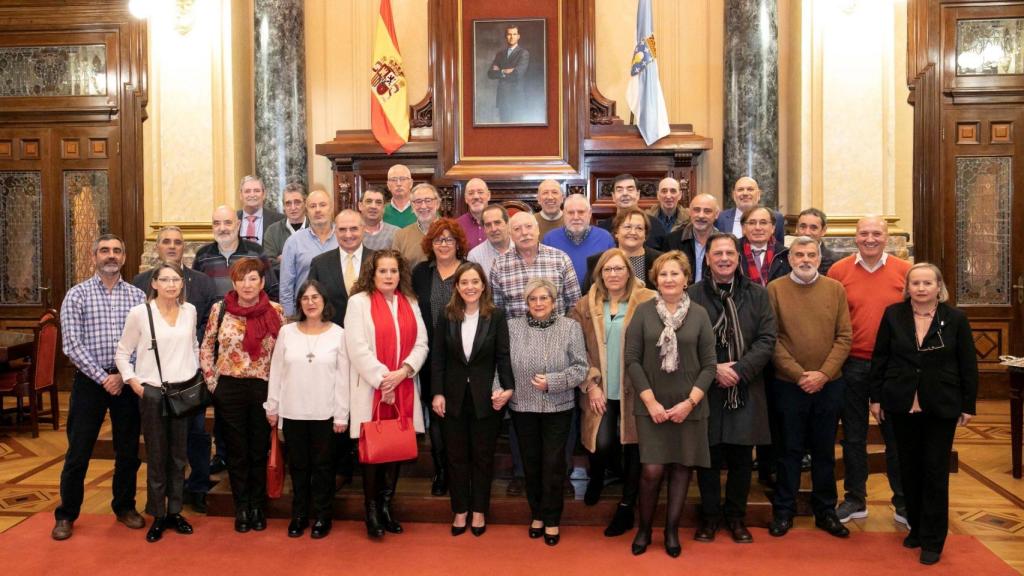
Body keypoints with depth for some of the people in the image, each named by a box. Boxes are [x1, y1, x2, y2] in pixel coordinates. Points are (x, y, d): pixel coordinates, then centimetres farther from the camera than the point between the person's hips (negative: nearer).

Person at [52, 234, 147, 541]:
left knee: (128, 450, 10)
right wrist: (103, 377, -13)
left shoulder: (137, 295, 4)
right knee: (78, 452, 4)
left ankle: (124, 506, 26)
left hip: (128, 381, 2)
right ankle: (66, 514, 20)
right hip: (90, 381, -2)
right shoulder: (77, 294, -2)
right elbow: (72, 345, -8)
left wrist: (124, 375, -10)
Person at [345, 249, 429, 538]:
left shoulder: (410, 303, 13)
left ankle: (387, 505, 18)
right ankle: (371, 509, 11)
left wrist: (403, 371, -10)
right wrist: (382, 379, -13)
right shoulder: (359, 302, -2)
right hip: (371, 389, -4)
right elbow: (357, 347, -10)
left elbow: (421, 344, 6)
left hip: (403, 389, 4)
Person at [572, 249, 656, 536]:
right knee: (602, 445, -8)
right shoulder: (585, 306, 5)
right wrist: (591, 385, -4)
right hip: (600, 392, 1)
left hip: (634, 391, -1)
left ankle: (626, 509, 24)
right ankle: (596, 478, 28)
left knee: (632, 447, 6)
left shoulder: (648, 302, -6)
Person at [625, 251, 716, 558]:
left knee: (681, 468, 6)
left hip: (688, 407, 1)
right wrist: (650, 400, -9)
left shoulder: (699, 314, 2)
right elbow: (631, 359, -3)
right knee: (652, 470, -5)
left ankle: (672, 530, 23)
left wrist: (690, 402, -9)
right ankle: (644, 528, 18)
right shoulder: (644, 311, -1)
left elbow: (709, 364, 1)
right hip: (651, 406, -1)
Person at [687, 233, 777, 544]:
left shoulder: (757, 295, 5)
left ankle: (736, 515, 26)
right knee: (709, 457, 7)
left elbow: (767, 339, -2)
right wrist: (714, 369, -14)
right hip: (706, 389, -2)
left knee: (741, 459, 10)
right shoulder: (692, 295, -3)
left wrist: (740, 370, -13)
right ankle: (710, 515, 23)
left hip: (746, 390, 2)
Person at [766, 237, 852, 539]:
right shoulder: (775, 289, -3)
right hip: (789, 385, -2)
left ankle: (826, 511, 24)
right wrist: (799, 374, -12)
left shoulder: (835, 289, 3)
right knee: (789, 450, 7)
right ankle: (783, 511, 18)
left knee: (825, 450, 12)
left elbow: (844, 337, -1)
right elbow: (772, 339, -7)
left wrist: (823, 373, -11)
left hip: (829, 385, 2)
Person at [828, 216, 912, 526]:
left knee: (897, 435, 10)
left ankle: (903, 502, 24)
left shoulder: (905, 271, -1)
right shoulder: (838, 271, -1)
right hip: (852, 365, 0)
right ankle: (855, 499, 24)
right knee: (853, 435, 11)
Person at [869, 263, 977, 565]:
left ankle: (933, 540, 13)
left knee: (935, 471, 3)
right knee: (909, 468, 11)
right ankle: (916, 527, 27)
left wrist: (969, 405, -1)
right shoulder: (893, 314, 0)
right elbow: (879, 357, 3)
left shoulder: (956, 318, -3)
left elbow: (968, 365, 1)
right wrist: (876, 397, 1)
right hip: (902, 404, 2)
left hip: (941, 407, -1)